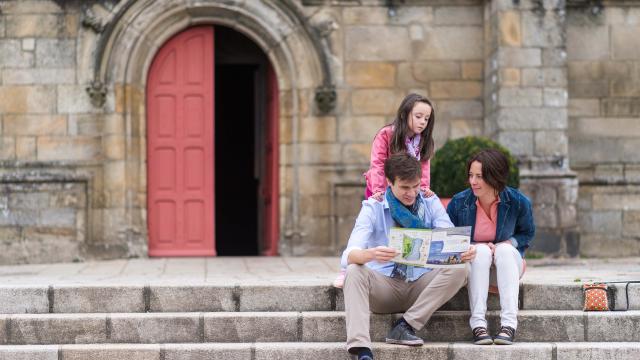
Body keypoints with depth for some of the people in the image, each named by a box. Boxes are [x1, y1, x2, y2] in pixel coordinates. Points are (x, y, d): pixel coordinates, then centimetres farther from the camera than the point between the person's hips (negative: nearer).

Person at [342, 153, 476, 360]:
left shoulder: (431, 204, 4)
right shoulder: (373, 208, -4)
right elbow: (349, 256, -18)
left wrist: (464, 251, -34)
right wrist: (371, 254, -42)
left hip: (420, 286, 2)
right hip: (383, 286, -2)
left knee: (459, 270, -23)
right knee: (354, 271, -31)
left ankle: (406, 326, -25)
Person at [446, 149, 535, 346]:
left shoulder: (518, 202, -15)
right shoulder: (459, 202, -15)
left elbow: (527, 232, 3)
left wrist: (509, 243, -18)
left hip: (508, 259, 0)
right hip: (472, 260, 0)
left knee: (505, 249, -33)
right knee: (481, 251, -34)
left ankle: (509, 323, -44)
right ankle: (478, 323, -43)